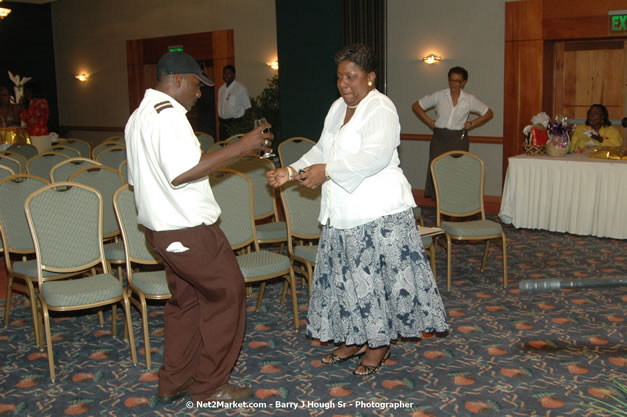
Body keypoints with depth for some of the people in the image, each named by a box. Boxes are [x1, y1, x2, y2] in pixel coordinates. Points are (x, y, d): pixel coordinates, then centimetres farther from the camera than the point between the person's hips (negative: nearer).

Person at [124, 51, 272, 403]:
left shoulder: (139, 116, 16)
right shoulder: (169, 114, -18)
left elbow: (137, 177, 22)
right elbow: (181, 172, -31)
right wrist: (239, 149, -27)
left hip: (161, 227, 10)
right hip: (187, 230, -10)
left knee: (186, 299, 18)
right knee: (227, 293, 1)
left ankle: (173, 383, 26)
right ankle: (210, 386, 10)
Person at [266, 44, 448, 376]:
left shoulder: (381, 108, -12)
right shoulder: (338, 108, 14)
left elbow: (376, 156, -26)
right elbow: (322, 149, 18)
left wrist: (327, 171, -28)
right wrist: (292, 171, 3)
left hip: (378, 212, -8)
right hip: (342, 213, 8)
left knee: (378, 275, 2)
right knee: (346, 275, 14)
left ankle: (379, 345, 18)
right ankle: (354, 338, 30)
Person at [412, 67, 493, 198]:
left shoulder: (470, 100, 5)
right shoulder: (439, 96, 3)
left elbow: (488, 113, 14)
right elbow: (416, 106, 9)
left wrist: (471, 124, 5)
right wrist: (430, 122, 3)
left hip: (459, 140, 0)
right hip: (439, 138, 0)